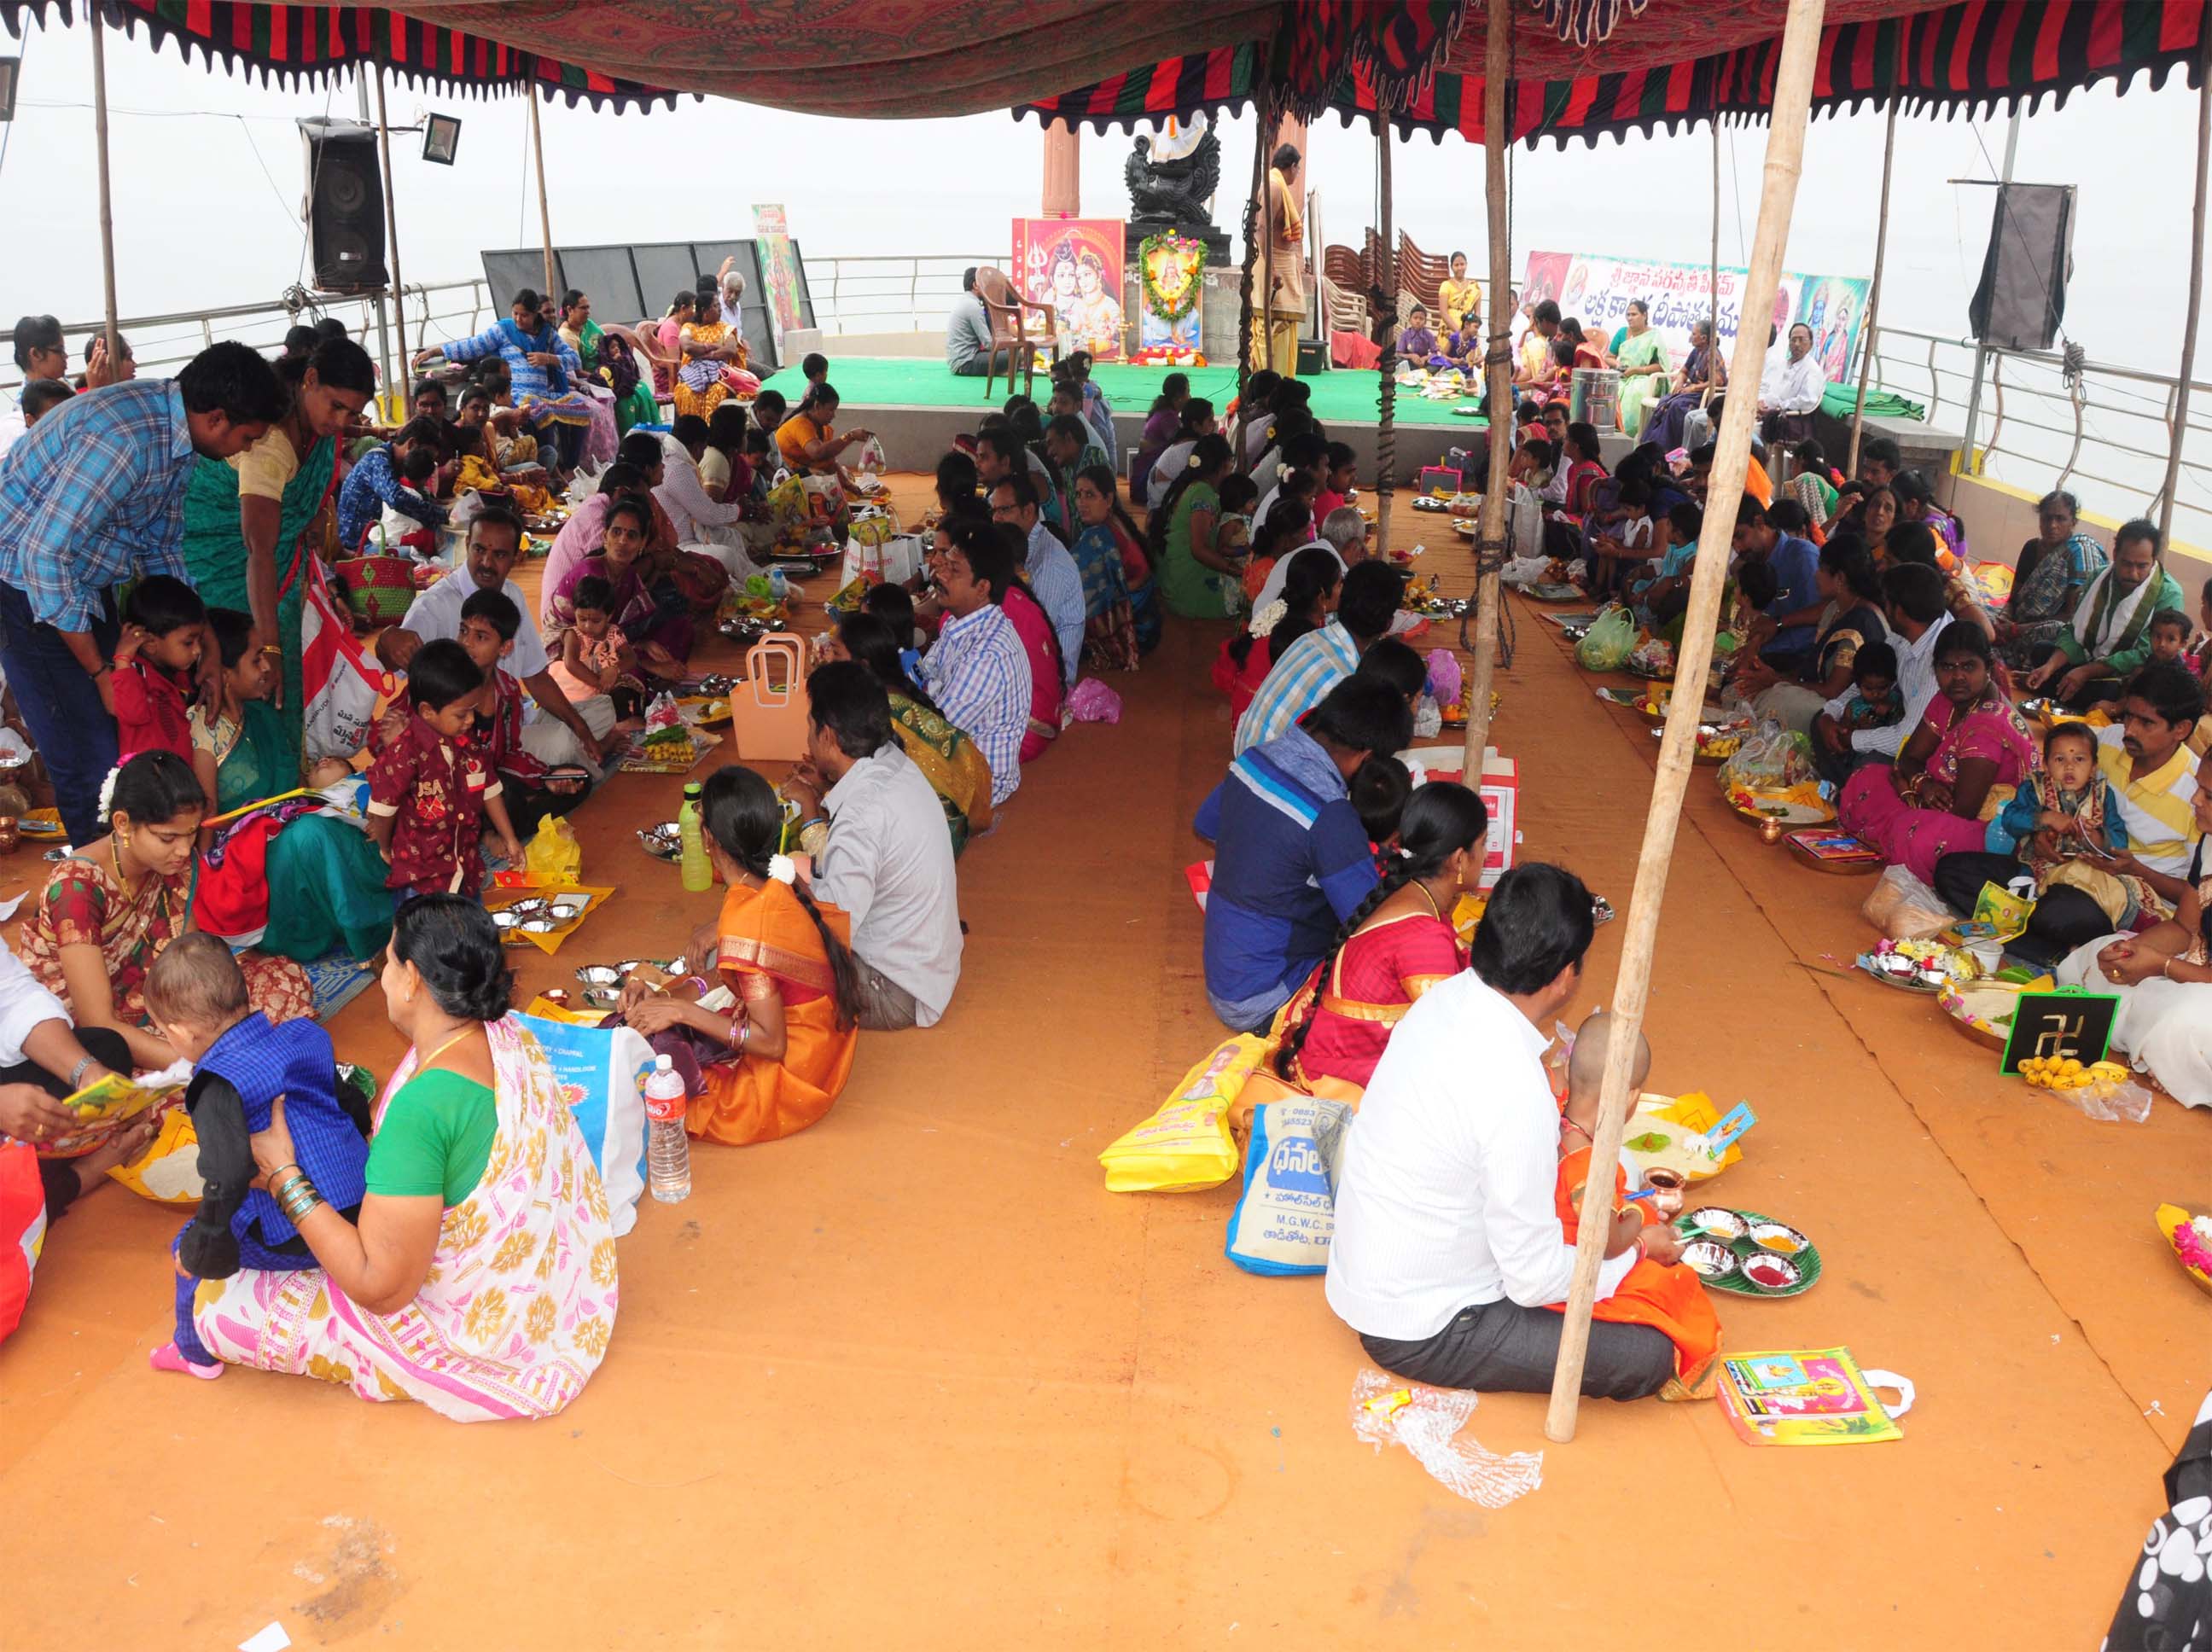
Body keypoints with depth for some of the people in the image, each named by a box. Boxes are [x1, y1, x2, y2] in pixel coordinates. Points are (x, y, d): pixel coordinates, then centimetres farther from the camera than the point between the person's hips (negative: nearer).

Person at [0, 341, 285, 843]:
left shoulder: (176, 430, 1)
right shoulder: (124, 439, -30)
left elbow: (162, 547, 13)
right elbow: (44, 553, -28)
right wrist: (99, 671, -21)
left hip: (84, 580, 9)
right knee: (90, 763, -10)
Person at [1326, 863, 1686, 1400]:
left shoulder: (1445, 997, -7)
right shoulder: (1517, 1093, -31)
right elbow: (1536, 1280, -20)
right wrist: (1638, 1251, -5)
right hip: (1421, 1334, -8)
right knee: (1651, 1355, -8)